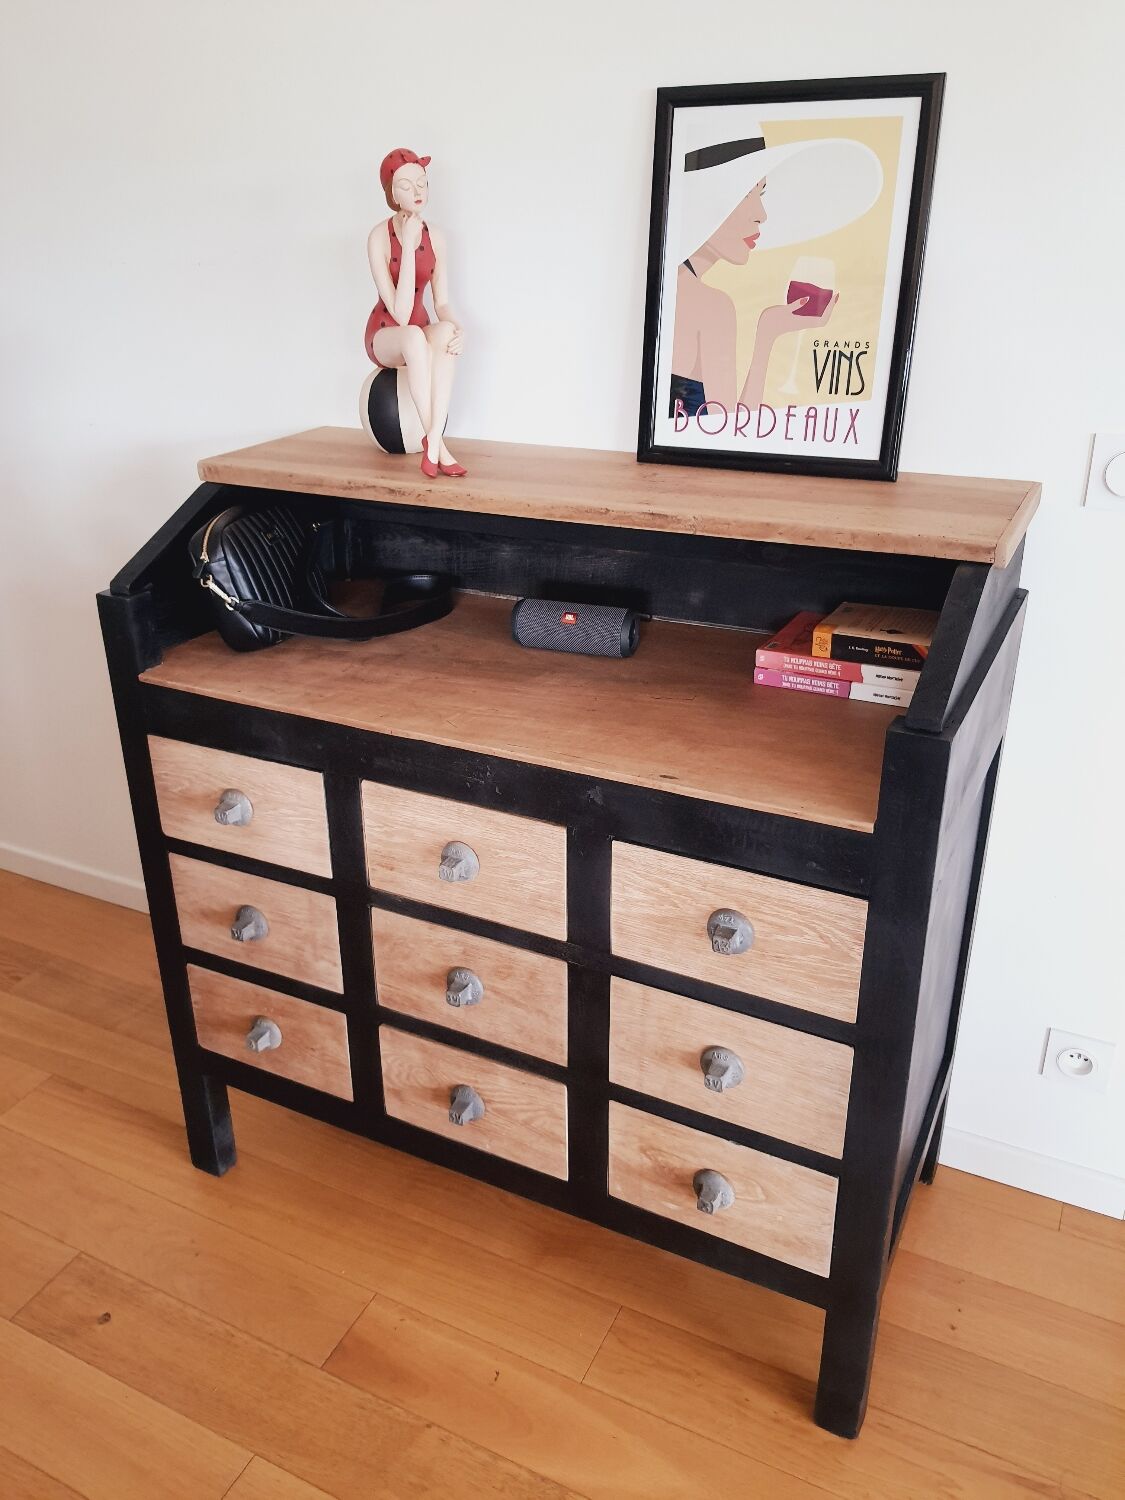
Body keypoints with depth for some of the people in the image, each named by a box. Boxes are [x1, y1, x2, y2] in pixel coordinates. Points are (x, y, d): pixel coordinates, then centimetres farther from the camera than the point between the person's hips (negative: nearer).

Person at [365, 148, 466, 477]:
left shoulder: (435, 238, -4)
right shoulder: (379, 237, -18)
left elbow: (442, 304, -2)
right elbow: (400, 313, -26)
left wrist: (457, 328, -25)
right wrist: (409, 245, -28)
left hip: (420, 335, 3)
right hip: (384, 336, -3)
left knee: (446, 330, -33)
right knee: (413, 335, -39)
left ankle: (432, 442, -39)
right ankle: (437, 445, -36)